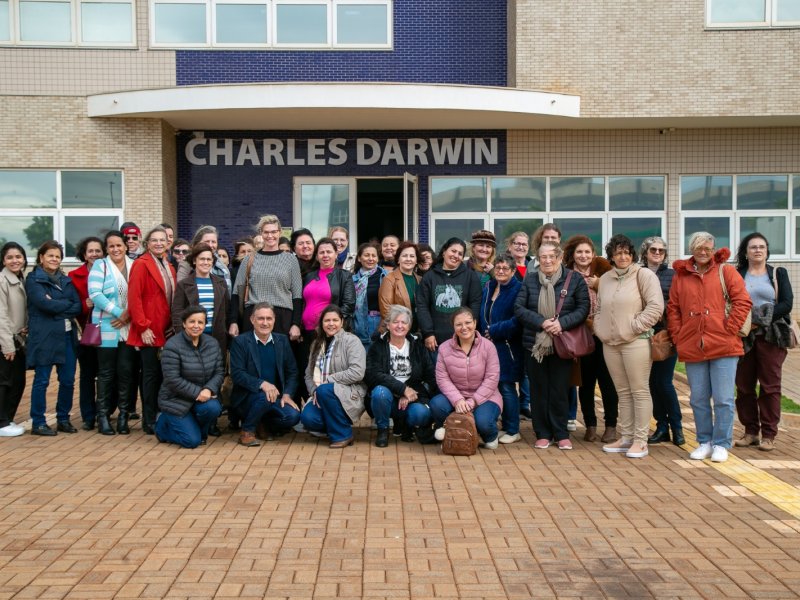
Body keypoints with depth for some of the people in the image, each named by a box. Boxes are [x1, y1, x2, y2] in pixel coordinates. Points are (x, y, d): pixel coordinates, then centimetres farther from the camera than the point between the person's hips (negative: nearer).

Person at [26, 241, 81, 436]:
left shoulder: (66, 280, 16)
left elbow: (78, 307, 3)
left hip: (67, 335, 6)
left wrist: (56, 307, -11)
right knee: (41, 380, 0)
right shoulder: (33, 280, -1)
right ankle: (38, 423, 7)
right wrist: (67, 304, -5)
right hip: (44, 336, -5)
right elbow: (44, 303, -18)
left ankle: (63, 419, 19)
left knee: (68, 380, 7)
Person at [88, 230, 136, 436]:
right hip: (107, 328, -2)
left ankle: (124, 415, 10)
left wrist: (129, 314, -10)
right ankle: (103, 416, 9)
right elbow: (94, 293, -9)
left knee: (126, 371, 1)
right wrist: (118, 312, -14)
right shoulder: (100, 265, 3)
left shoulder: (134, 266, 10)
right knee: (106, 372, 2)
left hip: (130, 329, 2)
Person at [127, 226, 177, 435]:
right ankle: (149, 422, 7)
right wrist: (143, 327, -17)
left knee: (161, 374, 10)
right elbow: (134, 298, -14)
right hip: (149, 332, -7)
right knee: (151, 374, -2)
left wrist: (173, 325, 10)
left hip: (166, 331, 7)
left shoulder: (169, 267, 15)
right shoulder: (141, 264, -8)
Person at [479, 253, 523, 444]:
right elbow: (481, 315, 18)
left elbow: (517, 320, -15)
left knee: (507, 388, -2)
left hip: (507, 348, -6)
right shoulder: (488, 287, 13)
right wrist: (483, 333, 4)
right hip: (488, 346, 6)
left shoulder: (518, 290, -8)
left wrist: (494, 330, -14)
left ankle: (512, 431, 11)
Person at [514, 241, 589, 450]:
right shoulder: (529, 280, 4)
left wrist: (562, 323, -19)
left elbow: (583, 308, -5)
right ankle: (542, 434, 16)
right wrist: (542, 322, -16)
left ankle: (561, 434, 15)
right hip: (534, 344, 2)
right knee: (539, 389, 6)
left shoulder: (574, 280, 0)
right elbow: (518, 308, -2)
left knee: (560, 389, 4)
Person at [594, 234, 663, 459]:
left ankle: (640, 442, 3)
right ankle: (626, 438, 19)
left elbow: (655, 306, -12)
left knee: (640, 391, -2)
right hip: (610, 343, 6)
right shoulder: (605, 279, 14)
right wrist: (600, 329, 9)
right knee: (623, 392, 11)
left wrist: (635, 326, -12)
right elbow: (599, 309, 23)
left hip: (636, 342, -6)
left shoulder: (644, 275, -4)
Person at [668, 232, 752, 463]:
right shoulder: (680, 275, 10)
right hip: (692, 348, 3)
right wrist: (677, 337, 2)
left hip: (723, 347, -3)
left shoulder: (725, 272, 4)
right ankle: (704, 442, 21)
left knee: (723, 399, 0)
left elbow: (743, 301, -3)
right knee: (698, 399, 9)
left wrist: (729, 329, -9)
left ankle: (721, 444, 11)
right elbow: (672, 309, 11)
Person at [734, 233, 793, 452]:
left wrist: (759, 321, -11)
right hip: (743, 337, 1)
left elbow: (787, 303, -2)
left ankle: (768, 434, 4)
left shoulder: (778, 274, 10)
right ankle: (751, 431, 12)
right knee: (744, 386, 3)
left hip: (771, 336, -1)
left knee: (770, 385, -2)